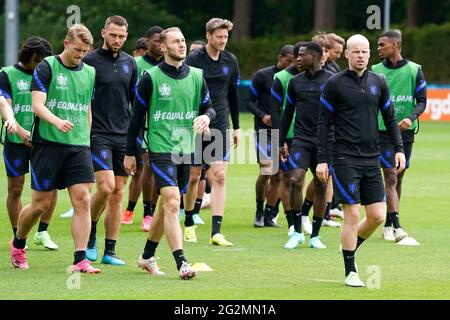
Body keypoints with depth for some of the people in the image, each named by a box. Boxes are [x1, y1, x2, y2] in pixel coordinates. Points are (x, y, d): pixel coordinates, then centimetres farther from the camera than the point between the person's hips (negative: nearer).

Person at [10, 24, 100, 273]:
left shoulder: (89, 73, 12)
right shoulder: (46, 68, -5)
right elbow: (37, 105, -14)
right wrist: (56, 121, -31)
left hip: (78, 145, 4)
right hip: (47, 143, -4)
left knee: (82, 200, -9)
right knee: (41, 203, 1)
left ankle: (80, 259, -9)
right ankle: (18, 243, 28)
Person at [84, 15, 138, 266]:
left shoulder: (130, 63, 11)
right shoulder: (89, 61, -4)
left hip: (124, 135, 5)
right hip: (98, 134, -5)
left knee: (118, 193, 3)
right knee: (106, 187, -17)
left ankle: (110, 251, 6)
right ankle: (90, 233, 8)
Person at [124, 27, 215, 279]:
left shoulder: (196, 76, 7)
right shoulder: (151, 78, -5)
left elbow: (209, 107, 14)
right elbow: (137, 115, 0)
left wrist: (206, 116, -12)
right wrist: (130, 153, 2)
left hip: (187, 149, 5)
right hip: (161, 148, -5)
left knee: (167, 205, 13)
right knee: (172, 203, -16)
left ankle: (148, 256, 29)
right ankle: (181, 263, -21)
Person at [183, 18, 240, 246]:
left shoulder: (230, 61, 6)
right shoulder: (194, 60, -7)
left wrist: (236, 127, 17)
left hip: (220, 127, 3)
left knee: (219, 176, -8)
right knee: (194, 176, 5)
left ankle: (216, 232, -13)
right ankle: (189, 224, 25)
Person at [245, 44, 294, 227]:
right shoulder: (262, 75, -3)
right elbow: (249, 100, 0)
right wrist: (262, 116, -16)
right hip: (264, 130, -4)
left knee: (277, 177, 4)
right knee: (266, 172, -12)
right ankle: (259, 213, 6)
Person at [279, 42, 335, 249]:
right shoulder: (295, 82, 8)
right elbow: (288, 113, 15)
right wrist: (281, 142, 12)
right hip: (301, 139, 1)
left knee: (321, 187, 4)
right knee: (295, 180, -17)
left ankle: (315, 236, 14)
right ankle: (297, 232, -6)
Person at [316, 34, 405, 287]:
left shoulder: (379, 83, 10)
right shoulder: (335, 84, -2)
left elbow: (390, 117, 17)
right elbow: (324, 123, -1)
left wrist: (399, 149, 8)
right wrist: (322, 160, -5)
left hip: (372, 159, 4)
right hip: (345, 159, -4)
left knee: (378, 216, 1)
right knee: (352, 215, -8)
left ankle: (351, 248, 28)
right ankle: (350, 272, 3)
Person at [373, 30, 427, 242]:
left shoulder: (414, 70, 1)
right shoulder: (375, 71, 2)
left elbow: (421, 101, 0)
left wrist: (411, 118, -18)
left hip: (406, 131, 2)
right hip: (382, 131, -2)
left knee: (398, 179, 8)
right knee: (390, 177, -12)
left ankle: (388, 224, 19)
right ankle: (396, 226, -17)